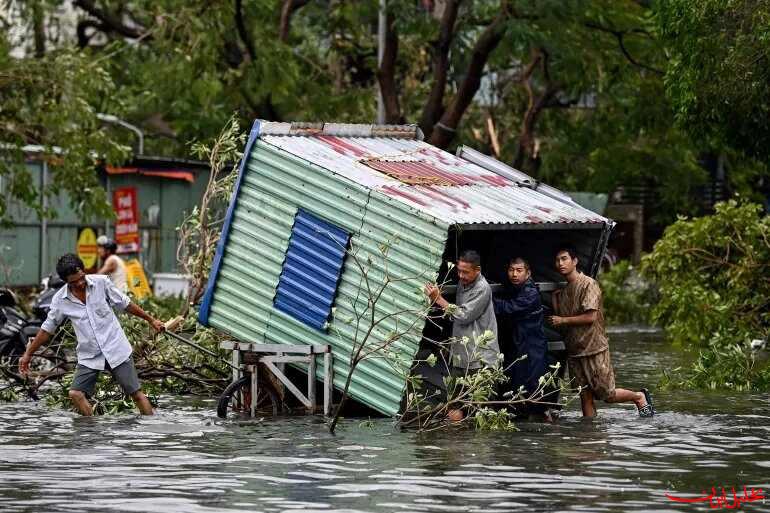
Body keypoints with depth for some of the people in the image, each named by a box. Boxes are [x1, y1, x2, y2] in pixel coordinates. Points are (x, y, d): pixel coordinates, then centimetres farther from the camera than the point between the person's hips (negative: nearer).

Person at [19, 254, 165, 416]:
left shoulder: (101, 282, -9)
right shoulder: (60, 300, -6)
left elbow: (125, 304, 4)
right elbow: (47, 328, 7)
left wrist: (151, 320, 10)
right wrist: (28, 354, 10)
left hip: (116, 349, -1)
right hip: (89, 356, 1)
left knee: (136, 394, -4)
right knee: (76, 394, -15)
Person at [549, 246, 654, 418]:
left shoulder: (588, 284, -11)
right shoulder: (560, 291, 13)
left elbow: (590, 317, -18)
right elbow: (558, 322, 20)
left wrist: (563, 320, -12)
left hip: (594, 348, -7)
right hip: (574, 351, 7)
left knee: (607, 395, -1)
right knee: (585, 398, 4)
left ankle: (640, 397, 23)